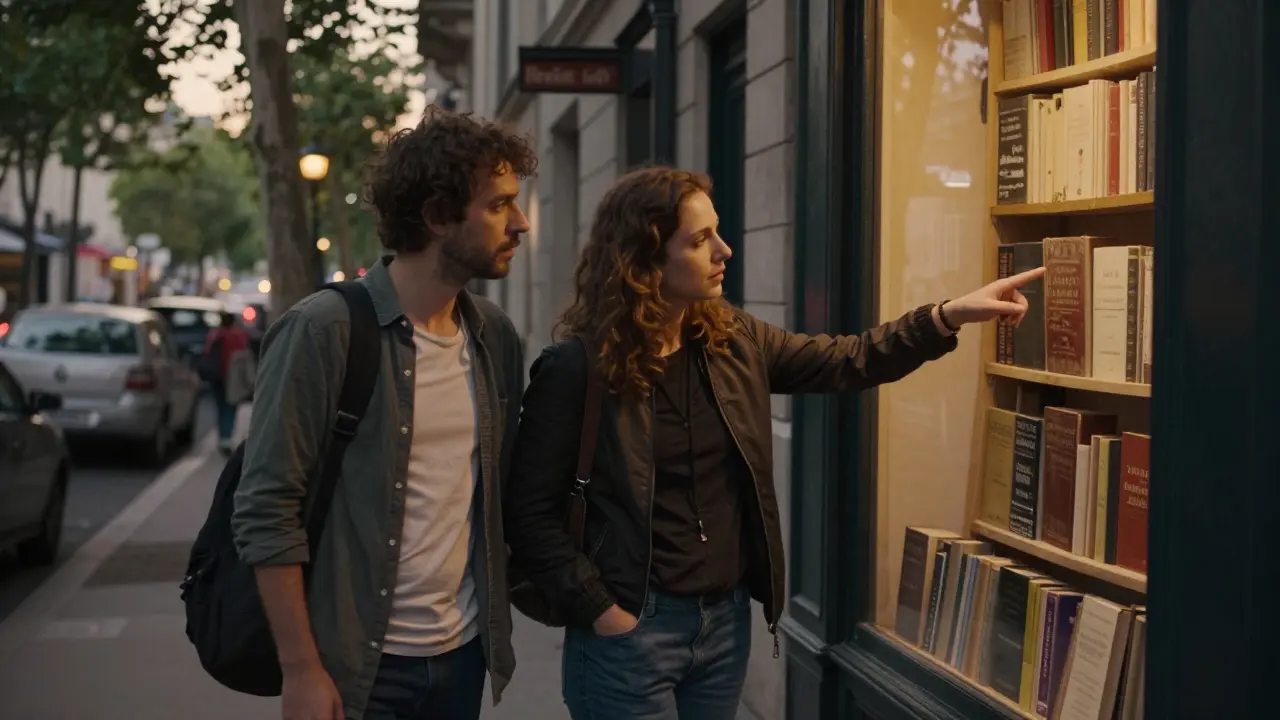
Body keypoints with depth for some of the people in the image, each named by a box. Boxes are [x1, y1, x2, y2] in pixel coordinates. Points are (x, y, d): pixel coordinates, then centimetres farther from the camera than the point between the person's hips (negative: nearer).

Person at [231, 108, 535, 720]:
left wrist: (498, 613, 9)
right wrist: (301, 670, -15)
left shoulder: (497, 338, 4)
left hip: (464, 652, 6)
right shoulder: (324, 331, -14)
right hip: (356, 668, -6)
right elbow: (266, 513, -14)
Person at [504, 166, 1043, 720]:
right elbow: (530, 512, -12)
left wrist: (950, 315, -3)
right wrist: (599, 610, -15)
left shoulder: (732, 340, 3)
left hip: (727, 616, 6)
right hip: (632, 628, -6)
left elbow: (846, 362, 8)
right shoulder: (577, 366, -14)